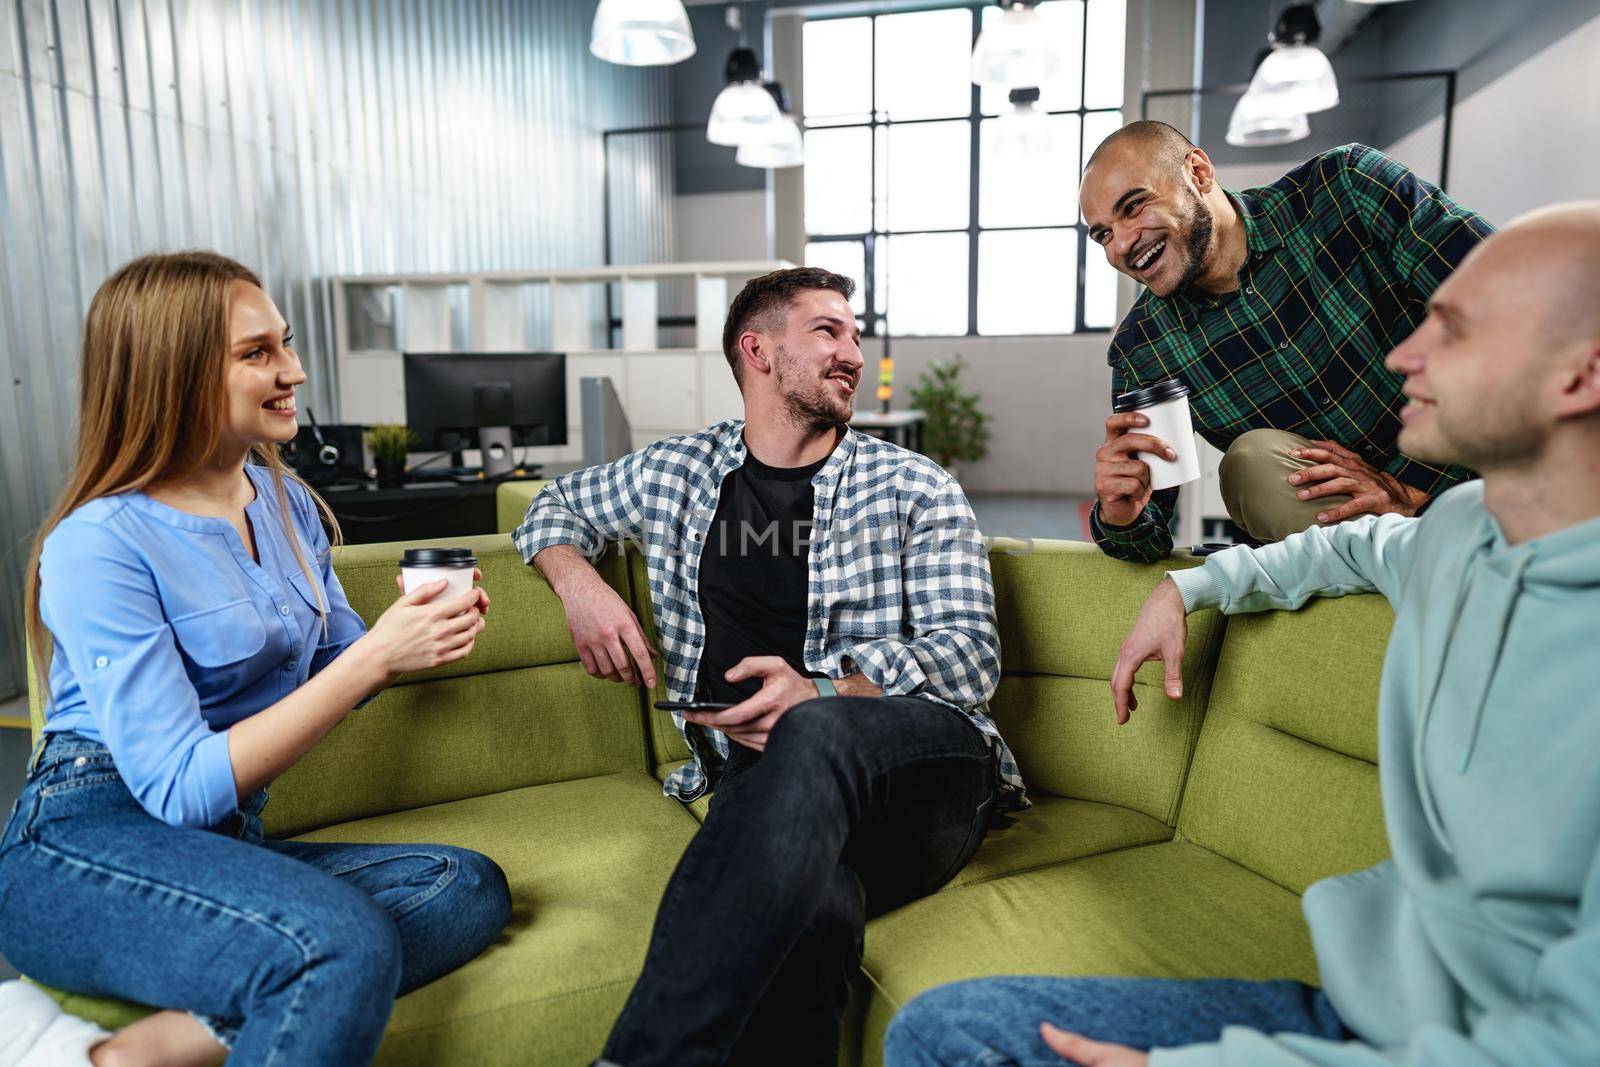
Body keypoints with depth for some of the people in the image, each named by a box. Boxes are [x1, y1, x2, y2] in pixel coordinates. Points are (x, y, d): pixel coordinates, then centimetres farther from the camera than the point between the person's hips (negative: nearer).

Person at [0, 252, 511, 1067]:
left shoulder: (286, 501, 7)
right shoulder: (99, 545, -14)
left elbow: (335, 659, 16)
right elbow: (183, 790, -20)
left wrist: (420, 634, -7)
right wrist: (375, 656, -24)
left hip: (228, 845, 8)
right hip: (84, 849, -7)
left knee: (469, 886, -17)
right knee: (346, 946, -34)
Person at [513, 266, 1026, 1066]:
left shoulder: (914, 488, 9)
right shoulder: (674, 473, 15)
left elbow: (969, 655, 0)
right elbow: (556, 506, 32)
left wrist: (822, 692, -19)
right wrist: (578, 583, 7)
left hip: (924, 770, 0)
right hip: (759, 780, 0)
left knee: (811, 734, -38)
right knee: (806, 909, -38)